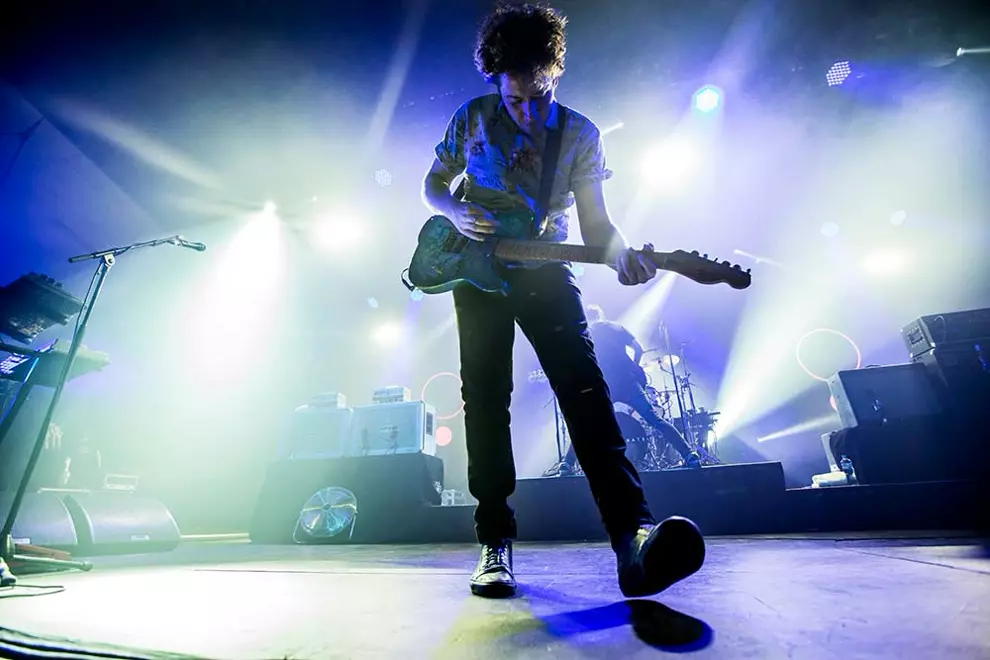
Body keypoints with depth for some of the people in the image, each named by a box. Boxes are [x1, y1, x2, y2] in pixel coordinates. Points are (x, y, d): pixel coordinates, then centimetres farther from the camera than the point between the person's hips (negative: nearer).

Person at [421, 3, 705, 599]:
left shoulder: (581, 134, 3)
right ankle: (496, 544, 2)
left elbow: (595, 218, -3)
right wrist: (458, 213, -9)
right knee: (487, 402, -6)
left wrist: (620, 250, -26)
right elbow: (433, 184, 14)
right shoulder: (471, 118, 6)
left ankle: (634, 537, -22)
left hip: (544, 271, 0)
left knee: (585, 389, -20)